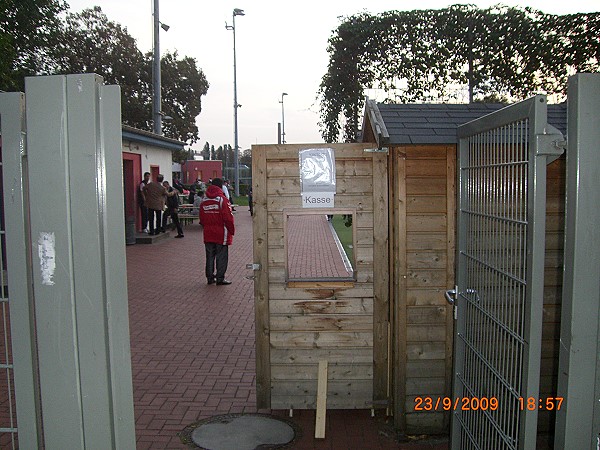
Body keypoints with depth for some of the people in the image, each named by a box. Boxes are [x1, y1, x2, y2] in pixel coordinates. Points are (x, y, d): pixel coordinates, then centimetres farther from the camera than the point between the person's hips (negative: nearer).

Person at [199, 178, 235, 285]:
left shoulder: (204, 201, 6)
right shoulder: (222, 200, -13)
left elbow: (202, 218, 11)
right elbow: (228, 217, -15)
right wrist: (232, 230, -5)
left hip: (208, 234, 5)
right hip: (221, 233, -5)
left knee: (210, 256, 13)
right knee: (221, 256, 2)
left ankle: (210, 277, 17)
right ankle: (220, 278, 4)